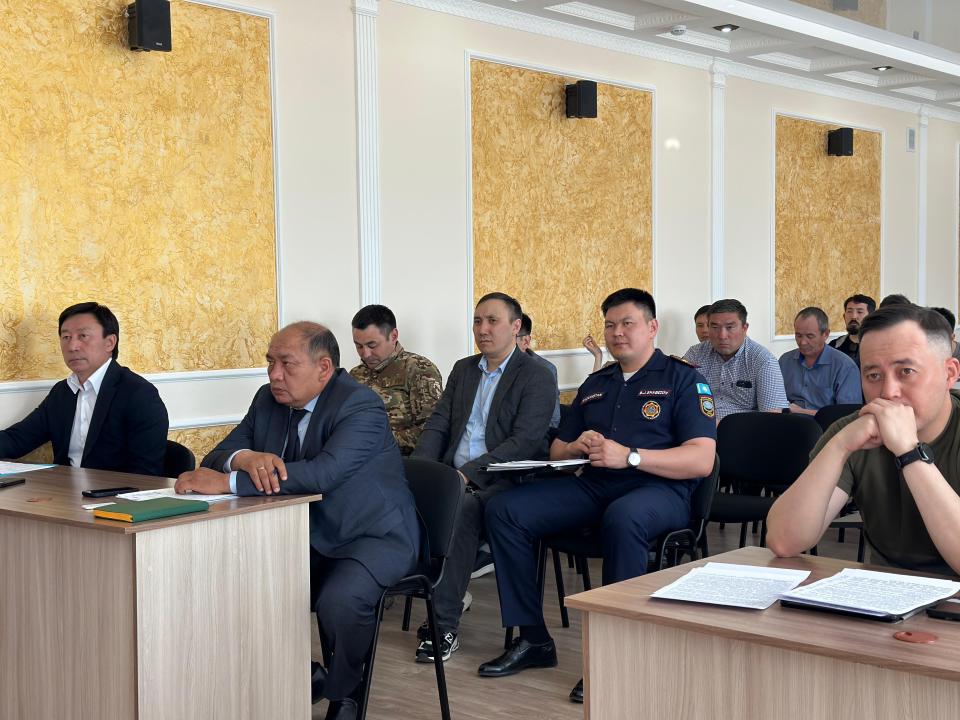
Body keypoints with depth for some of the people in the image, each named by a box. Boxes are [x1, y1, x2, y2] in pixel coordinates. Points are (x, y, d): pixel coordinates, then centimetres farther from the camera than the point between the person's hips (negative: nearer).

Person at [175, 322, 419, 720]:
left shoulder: (360, 405, -20)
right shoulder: (268, 400, 2)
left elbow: (323, 472, -35)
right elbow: (220, 454, -1)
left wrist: (226, 483, -37)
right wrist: (247, 458, -28)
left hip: (373, 536, -7)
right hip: (306, 536, 7)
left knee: (339, 602, -33)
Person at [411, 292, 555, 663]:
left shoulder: (537, 377, -1)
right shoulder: (463, 369, 20)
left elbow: (524, 443, -12)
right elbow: (438, 425, 15)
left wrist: (468, 474, -22)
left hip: (503, 480, -6)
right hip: (453, 476, 6)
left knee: (459, 509, -35)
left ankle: (445, 626, -26)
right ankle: (452, 594, -11)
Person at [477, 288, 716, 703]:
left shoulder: (683, 380, 3)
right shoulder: (594, 385, 22)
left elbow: (702, 460, -10)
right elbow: (556, 451, 25)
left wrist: (630, 457, -20)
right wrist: (578, 447, -1)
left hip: (659, 489, -6)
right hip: (592, 485, 6)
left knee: (622, 518, -41)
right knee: (504, 510, -13)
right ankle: (533, 639, -8)